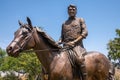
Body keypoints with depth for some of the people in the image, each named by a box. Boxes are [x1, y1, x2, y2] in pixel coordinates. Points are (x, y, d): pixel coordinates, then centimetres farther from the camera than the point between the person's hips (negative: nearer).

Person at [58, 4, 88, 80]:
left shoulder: (80, 20, 12)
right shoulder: (64, 24, 22)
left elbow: (85, 32, 0)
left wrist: (74, 41, -12)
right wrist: (59, 42, 0)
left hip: (77, 45, -4)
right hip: (66, 46, 5)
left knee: (79, 59, -32)